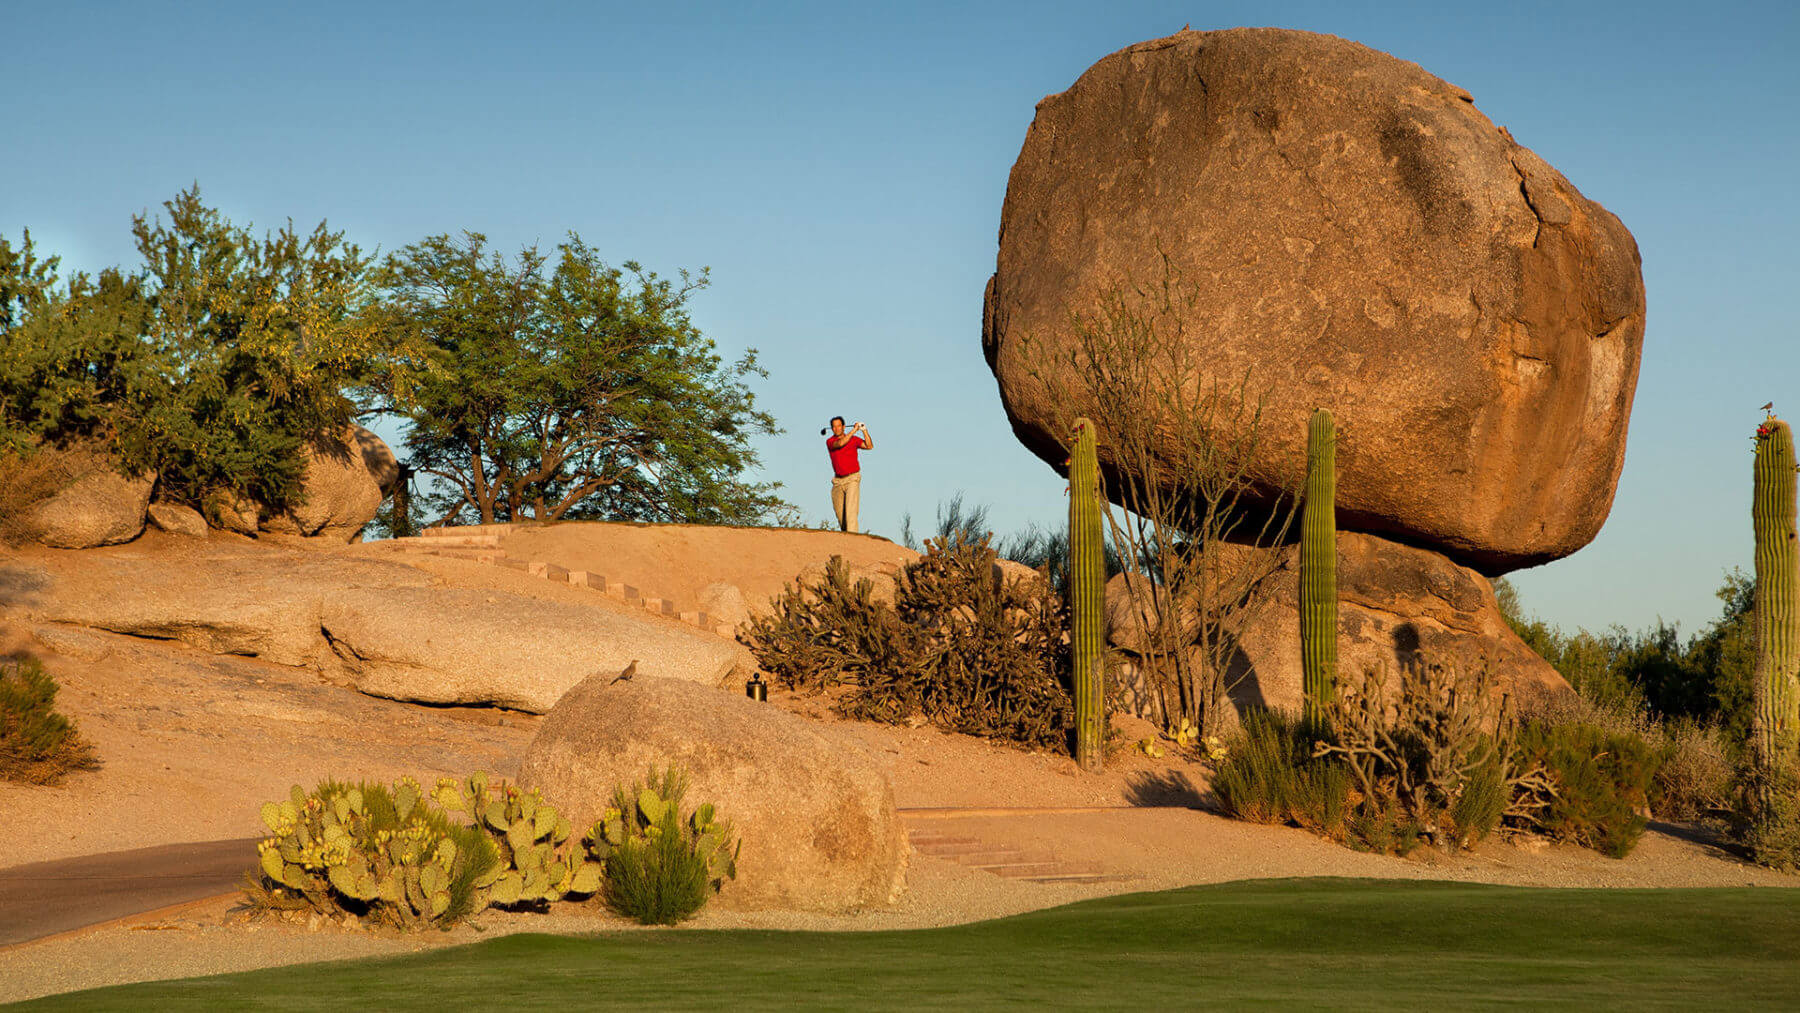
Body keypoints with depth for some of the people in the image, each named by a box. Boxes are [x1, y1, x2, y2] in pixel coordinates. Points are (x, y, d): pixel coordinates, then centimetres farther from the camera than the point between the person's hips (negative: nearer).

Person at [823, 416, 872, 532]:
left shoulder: (854, 439, 2)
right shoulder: (830, 441, 0)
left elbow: (869, 446, -10)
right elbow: (840, 443, -22)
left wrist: (864, 430, -20)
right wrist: (854, 430, -20)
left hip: (852, 479, -3)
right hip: (838, 481, 3)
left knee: (850, 509, -18)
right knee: (839, 511, 7)